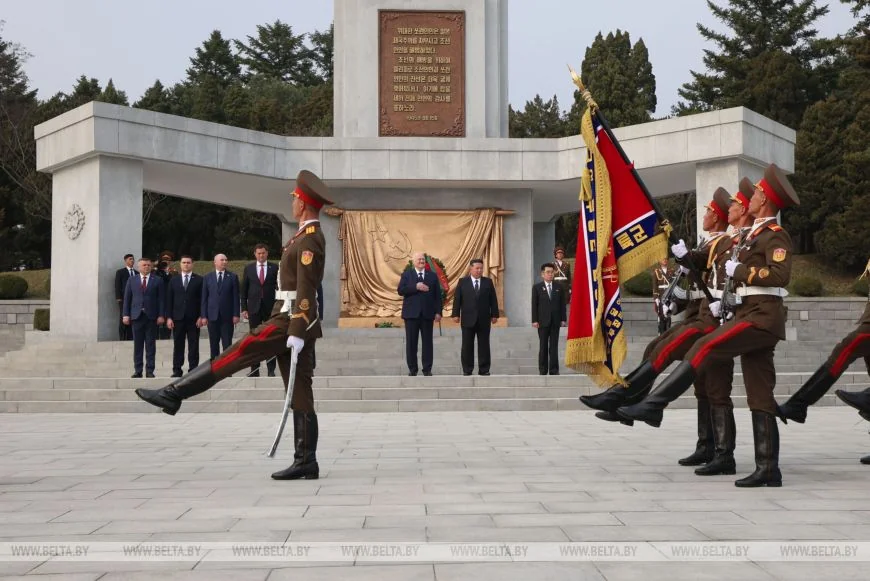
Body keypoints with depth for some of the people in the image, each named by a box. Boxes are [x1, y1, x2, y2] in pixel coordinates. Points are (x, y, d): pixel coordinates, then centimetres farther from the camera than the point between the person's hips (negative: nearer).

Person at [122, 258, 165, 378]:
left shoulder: (158, 280, 5)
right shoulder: (131, 280, 10)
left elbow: (161, 299, 2)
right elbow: (127, 298, 8)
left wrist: (161, 315, -6)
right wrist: (126, 314, 0)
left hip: (151, 317, -1)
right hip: (136, 316, 1)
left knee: (150, 345, 0)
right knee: (137, 346, 3)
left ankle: (149, 371, 4)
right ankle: (138, 371, 9)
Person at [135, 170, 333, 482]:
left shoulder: (309, 240, -12)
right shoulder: (308, 237, 20)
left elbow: (305, 291, -20)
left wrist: (297, 333, -23)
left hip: (288, 323, -10)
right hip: (293, 324, 10)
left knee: (232, 357, -6)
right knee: (300, 395, 6)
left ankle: (172, 394, -1)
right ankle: (306, 462, 5)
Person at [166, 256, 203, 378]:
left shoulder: (199, 280, 4)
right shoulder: (173, 280, 10)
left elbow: (202, 299, 1)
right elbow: (169, 300, 8)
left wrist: (201, 316, -7)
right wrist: (169, 317, 0)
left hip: (193, 318, -2)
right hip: (178, 317, 2)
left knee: (193, 345, 1)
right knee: (178, 345, 3)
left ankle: (193, 370, 4)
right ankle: (177, 370, 7)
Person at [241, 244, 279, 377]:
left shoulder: (274, 268, 3)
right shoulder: (248, 268, 7)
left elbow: (279, 286, 3)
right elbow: (243, 290, 8)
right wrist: (244, 308, 1)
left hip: (270, 308, -1)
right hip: (254, 307, 1)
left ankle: (271, 369, 4)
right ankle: (254, 369, 6)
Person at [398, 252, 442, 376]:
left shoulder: (433, 276, 10)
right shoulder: (406, 275, 6)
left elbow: (437, 295, 7)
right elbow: (400, 290, -7)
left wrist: (438, 312, -1)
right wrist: (416, 287, -17)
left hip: (427, 314, 1)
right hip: (411, 313, -1)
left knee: (427, 342, 1)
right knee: (411, 342, 2)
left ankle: (427, 369, 6)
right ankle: (412, 369, 9)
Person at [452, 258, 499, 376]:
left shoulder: (488, 282, 7)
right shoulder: (462, 282, 5)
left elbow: (493, 300, 6)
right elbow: (457, 299, 2)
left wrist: (494, 315, 1)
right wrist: (456, 314, -5)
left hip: (484, 320, 1)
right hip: (468, 319, -1)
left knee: (484, 345, 2)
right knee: (467, 346, 2)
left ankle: (484, 369, 7)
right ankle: (467, 370, 8)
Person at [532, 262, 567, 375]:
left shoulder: (559, 288, 9)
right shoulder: (537, 288, 4)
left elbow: (563, 304, 8)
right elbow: (534, 305, 0)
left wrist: (563, 319, 0)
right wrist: (534, 320, -7)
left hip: (555, 321, 1)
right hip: (543, 321, -1)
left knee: (554, 346, 2)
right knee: (543, 346, 3)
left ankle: (554, 369, 5)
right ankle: (543, 370, 8)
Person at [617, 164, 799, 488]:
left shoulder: (775, 234, -6)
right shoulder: (758, 234, 22)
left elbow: (780, 276, -22)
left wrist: (739, 271, -15)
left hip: (762, 317, -10)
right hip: (753, 316, 10)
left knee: (704, 349, -18)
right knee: (760, 397, 4)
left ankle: (653, 406, -18)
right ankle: (768, 470, 3)